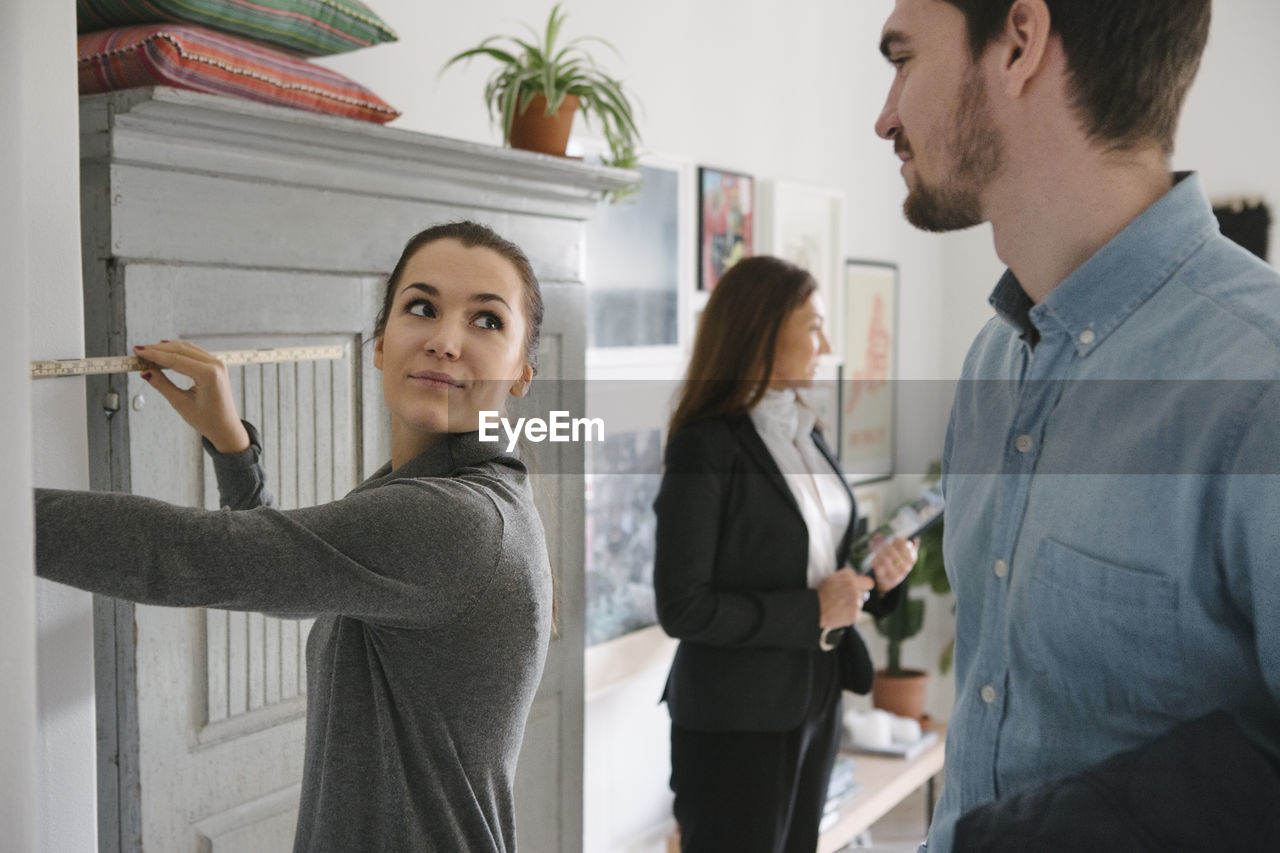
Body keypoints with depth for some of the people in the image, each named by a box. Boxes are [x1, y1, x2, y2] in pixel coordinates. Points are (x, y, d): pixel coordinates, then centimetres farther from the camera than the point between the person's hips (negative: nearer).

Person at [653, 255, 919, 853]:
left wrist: (876, 576, -4)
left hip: (815, 702, 8)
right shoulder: (705, 447, -17)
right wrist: (813, 612, -18)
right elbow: (682, 608, -19)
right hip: (735, 720, -8)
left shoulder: (806, 435, 8)